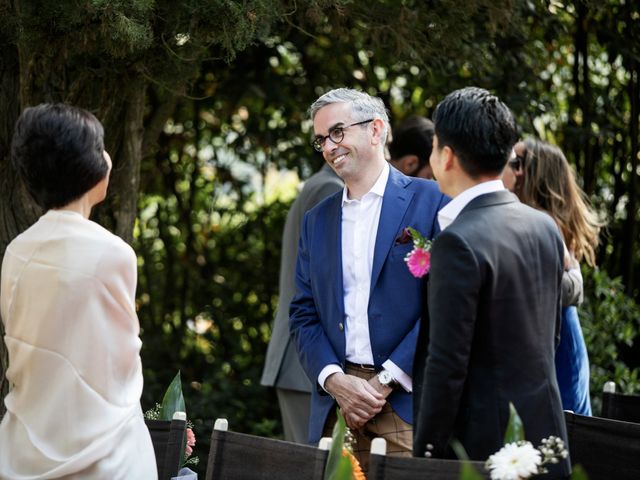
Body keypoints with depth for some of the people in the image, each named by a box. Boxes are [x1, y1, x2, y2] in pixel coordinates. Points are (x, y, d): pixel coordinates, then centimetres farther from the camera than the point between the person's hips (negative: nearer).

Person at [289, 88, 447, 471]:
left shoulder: (430, 201, 0)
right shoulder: (317, 221, 17)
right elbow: (304, 315, 13)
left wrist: (385, 381, -10)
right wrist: (335, 380, -5)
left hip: (406, 400, -4)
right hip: (336, 403, 4)